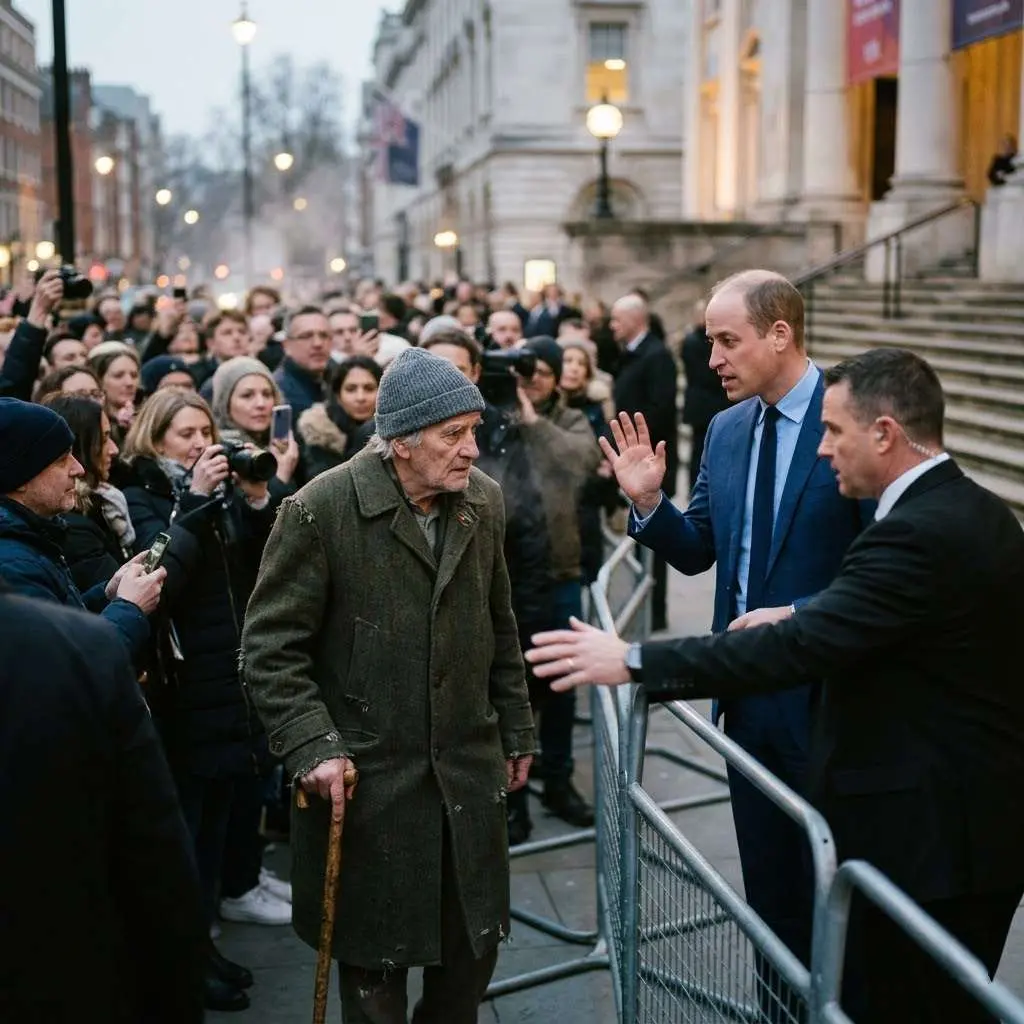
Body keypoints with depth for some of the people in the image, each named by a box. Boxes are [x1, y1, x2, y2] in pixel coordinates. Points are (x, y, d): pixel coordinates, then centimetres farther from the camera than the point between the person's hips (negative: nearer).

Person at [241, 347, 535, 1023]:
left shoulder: (484, 500, 3)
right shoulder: (321, 510, -14)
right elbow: (271, 648, -10)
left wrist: (515, 731, 16)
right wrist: (313, 746, -19)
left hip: (469, 771, 5)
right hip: (367, 780, -4)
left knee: (474, 948, 14)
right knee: (376, 966, 10)